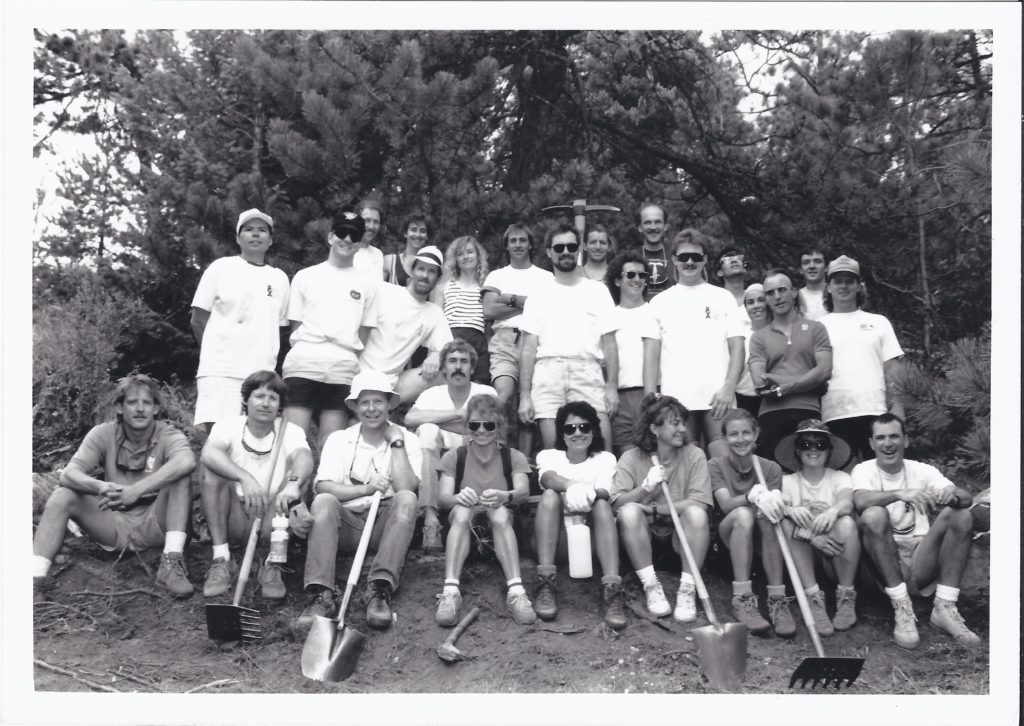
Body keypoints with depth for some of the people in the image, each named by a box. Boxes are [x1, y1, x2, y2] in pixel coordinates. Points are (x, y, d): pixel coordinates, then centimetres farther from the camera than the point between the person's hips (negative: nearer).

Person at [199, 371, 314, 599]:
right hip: (236, 519, 0)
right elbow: (208, 453, -28)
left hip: (274, 521, 0)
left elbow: (305, 458, -28)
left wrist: (292, 484, -52)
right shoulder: (229, 425, -5)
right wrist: (245, 478, -46)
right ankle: (221, 560, -23)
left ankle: (274, 565, -24)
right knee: (212, 471, -23)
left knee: (299, 475, -24)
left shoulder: (291, 431, -4)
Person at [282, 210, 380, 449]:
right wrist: (306, 354, -3)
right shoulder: (305, 276, 14)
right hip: (303, 365, -1)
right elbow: (295, 326, 12)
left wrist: (347, 360, 1)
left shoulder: (367, 284, 14)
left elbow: (363, 334, 14)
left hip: (343, 373, 1)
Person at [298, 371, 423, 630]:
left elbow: (406, 488, -10)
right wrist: (365, 490, -19)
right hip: (347, 523, 1)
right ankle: (320, 594, -37)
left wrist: (396, 443, -6)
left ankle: (381, 590, -37)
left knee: (407, 499, -29)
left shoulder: (406, 439, 8)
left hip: (386, 525, 0)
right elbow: (322, 487, -6)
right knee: (323, 502, -28)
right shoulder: (339, 439, 10)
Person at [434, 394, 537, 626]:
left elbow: (523, 491, -14)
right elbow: (443, 497, -7)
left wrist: (504, 497, -38)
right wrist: (458, 498, -33)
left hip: (500, 528, 0)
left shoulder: (513, 457, 7)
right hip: (464, 525, 0)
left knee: (500, 512, -34)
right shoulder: (454, 457, 8)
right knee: (462, 510, -33)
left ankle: (516, 592, -43)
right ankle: (450, 592, -45)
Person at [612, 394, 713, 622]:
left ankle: (687, 590, -20)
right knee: (629, 511, -29)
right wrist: (645, 488, -31)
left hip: (681, 535, 0)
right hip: (644, 536, 0)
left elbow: (699, 503, -16)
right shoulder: (631, 458, -3)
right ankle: (651, 586, -18)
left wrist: (653, 508, -17)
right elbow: (617, 503, -15)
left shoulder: (694, 455, -4)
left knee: (696, 513, -30)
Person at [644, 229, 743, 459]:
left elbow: (737, 348, 7)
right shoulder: (660, 302, 13)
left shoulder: (723, 298, 12)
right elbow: (651, 355, 7)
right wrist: (650, 400, -3)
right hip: (676, 401, 0)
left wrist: (729, 389, -7)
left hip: (718, 398, 0)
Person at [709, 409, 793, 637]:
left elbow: (776, 502, -11)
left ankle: (777, 600, -33)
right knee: (743, 514, -34)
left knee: (767, 516, -32)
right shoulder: (715, 466, 0)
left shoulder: (770, 468, 5)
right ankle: (742, 600, -36)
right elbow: (726, 504, -17)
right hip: (729, 537, -1)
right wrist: (754, 495, -37)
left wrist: (773, 499, -36)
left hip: (762, 540, 1)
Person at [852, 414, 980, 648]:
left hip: (920, 563, 3)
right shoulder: (864, 470, 3)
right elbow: (861, 500, -21)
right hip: (883, 563, -3)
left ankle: (945, 607, -18)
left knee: (961, 515, -16)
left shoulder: (922, 470, 11)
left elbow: (966, 498, -4)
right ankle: (902, 609, -26)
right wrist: (900, 494, -38)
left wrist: (952, 495, -29)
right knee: (873, 515, -30)